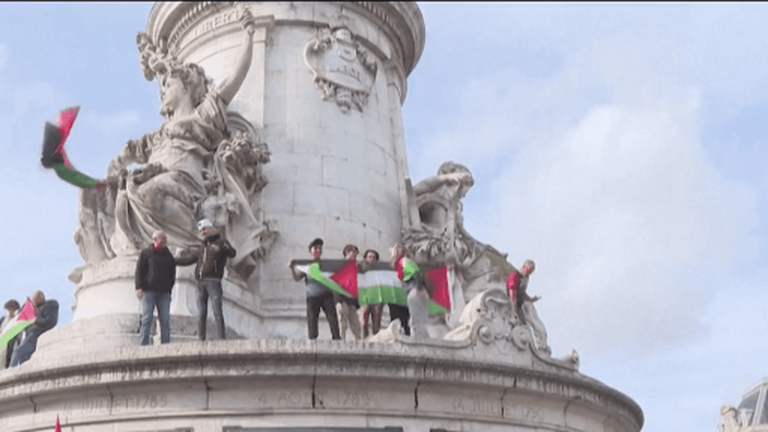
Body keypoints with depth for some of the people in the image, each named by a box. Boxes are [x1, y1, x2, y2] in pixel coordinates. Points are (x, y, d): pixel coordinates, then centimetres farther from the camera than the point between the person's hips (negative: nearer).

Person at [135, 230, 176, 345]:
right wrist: (139, 287, -8)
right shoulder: (145, 253, 5)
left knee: (165, 320, 0)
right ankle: (143, 345, -4)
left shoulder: (168, 255, 15)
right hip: (149, 291, -3)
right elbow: (139, 270, 1)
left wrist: (170, 286, 8)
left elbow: (172, 272, 19)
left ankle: (166, 344, 3)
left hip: (164, 293, 3)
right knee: (146, 319, -5)